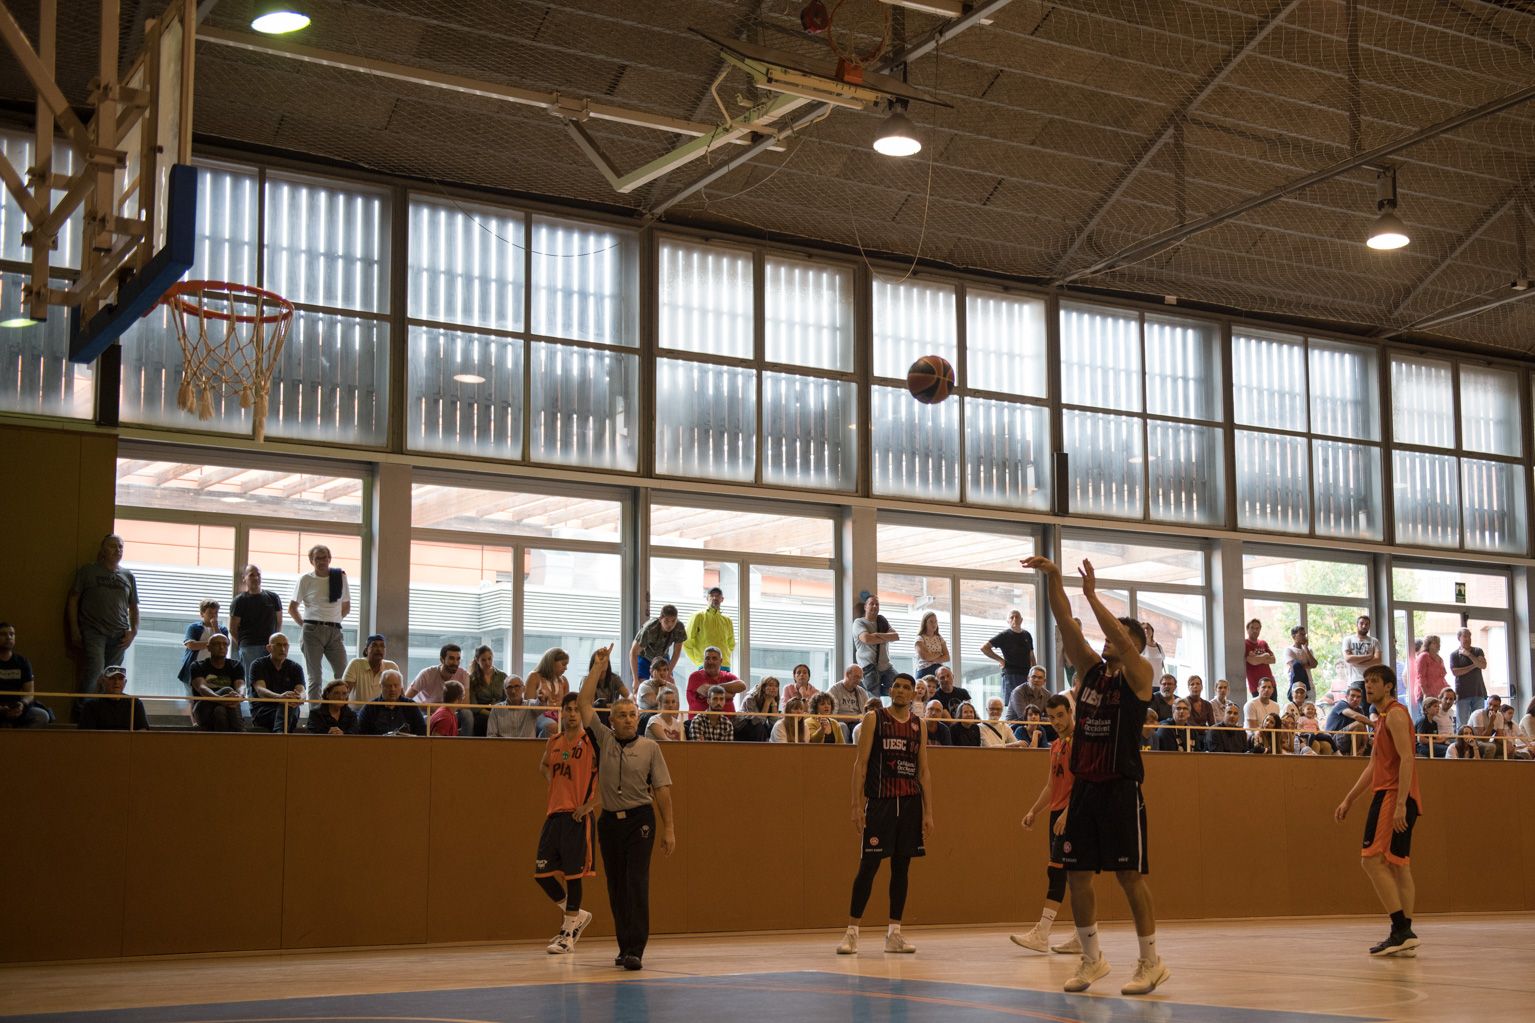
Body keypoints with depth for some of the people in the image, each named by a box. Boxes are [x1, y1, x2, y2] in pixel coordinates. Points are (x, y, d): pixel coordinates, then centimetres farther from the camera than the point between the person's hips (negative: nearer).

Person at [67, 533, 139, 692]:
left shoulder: (128, 576, 15)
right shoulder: (88, 571, 6)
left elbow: (133, 607, 19)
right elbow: (73, 600, 4)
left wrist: (133, 631, 4)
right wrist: (74, 631, -4)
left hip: (119, 635, 3)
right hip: (93, 632, -3)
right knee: (95, 670, -20)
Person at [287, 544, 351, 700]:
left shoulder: (340, 577, 9)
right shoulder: (306, 579, 5)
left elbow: (346, 607, 18)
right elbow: (292, 608, 12)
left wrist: (332, 620, 10)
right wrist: (305, 625, 5)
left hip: (334, 631, 2)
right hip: (313, 631, -2)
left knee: (343, 675, -6)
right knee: (314, 677, -2)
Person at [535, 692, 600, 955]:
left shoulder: (591, 741, -8)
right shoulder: (553, 742, 10)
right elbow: (544, 765, 33)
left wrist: (591, 804, -17)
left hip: (578, 816, -7)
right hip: (554, 813, 7)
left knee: (572, 874, -4)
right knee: (542, 873, 7)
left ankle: (568, 935, 6)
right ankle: (576, 915, 26)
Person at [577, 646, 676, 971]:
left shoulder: (650, 747, 0)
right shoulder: (604, 740, 5)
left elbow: (662, 789, 0)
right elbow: (584, 703, 1)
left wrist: (669, 828, -3)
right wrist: (599, 666, 0)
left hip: (640, 821, -3)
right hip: (610, 820, 3)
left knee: (636, 884, -11)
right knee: (616, 888, 7)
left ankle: (635, 950, -15)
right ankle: (624, 947, 17)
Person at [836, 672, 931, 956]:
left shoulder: (918, 726, 12)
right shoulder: (874, 719, 1)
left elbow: (924, 772, 13)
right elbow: (860, 763, -2)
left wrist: (928, 812, 6)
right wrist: (856, 805, -10)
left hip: (911, 802, 4)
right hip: (880, 801, -4)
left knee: (902, 866, 5)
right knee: (868, 865, -6)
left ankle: (894, 933, 11)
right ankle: (852, 931, -1)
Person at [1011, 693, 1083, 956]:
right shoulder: (1056, 746, 18)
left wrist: (1067, 813, -24)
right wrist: (1033, 811, 15)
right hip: (1057, 813, 9)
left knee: (1056, 870, -13)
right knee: (1074, 875, 9)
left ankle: (1041, 934, -17)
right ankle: (1083, 937, 12)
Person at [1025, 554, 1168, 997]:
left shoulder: (1139, 674, -4)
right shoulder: (1090, 668, 11)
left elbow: (1121, 637, -23)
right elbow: (1066, 623, 1)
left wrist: (1092, 595, -25)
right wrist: (1053, 579, -10)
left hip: (1121, 787, -6)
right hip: (1085, 785, 6)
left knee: (1130, 874, -4)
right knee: (1077, 874, 7)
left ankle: (1151, 963, 6)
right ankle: (1092, 959, 20)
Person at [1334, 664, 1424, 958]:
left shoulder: (1395, 714, -8)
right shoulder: (1385, 717, 23)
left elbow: (1406, 759, -18)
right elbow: (1374, 765, 27)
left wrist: (1400, 804, -25)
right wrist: (1348, 800, 25)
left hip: (1394, 797, -10)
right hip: (1389, 797, 10)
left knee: (1373, 860, -15)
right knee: (1398, 866, 7)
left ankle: (1401, 930, -17)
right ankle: (1404, 935, 6)